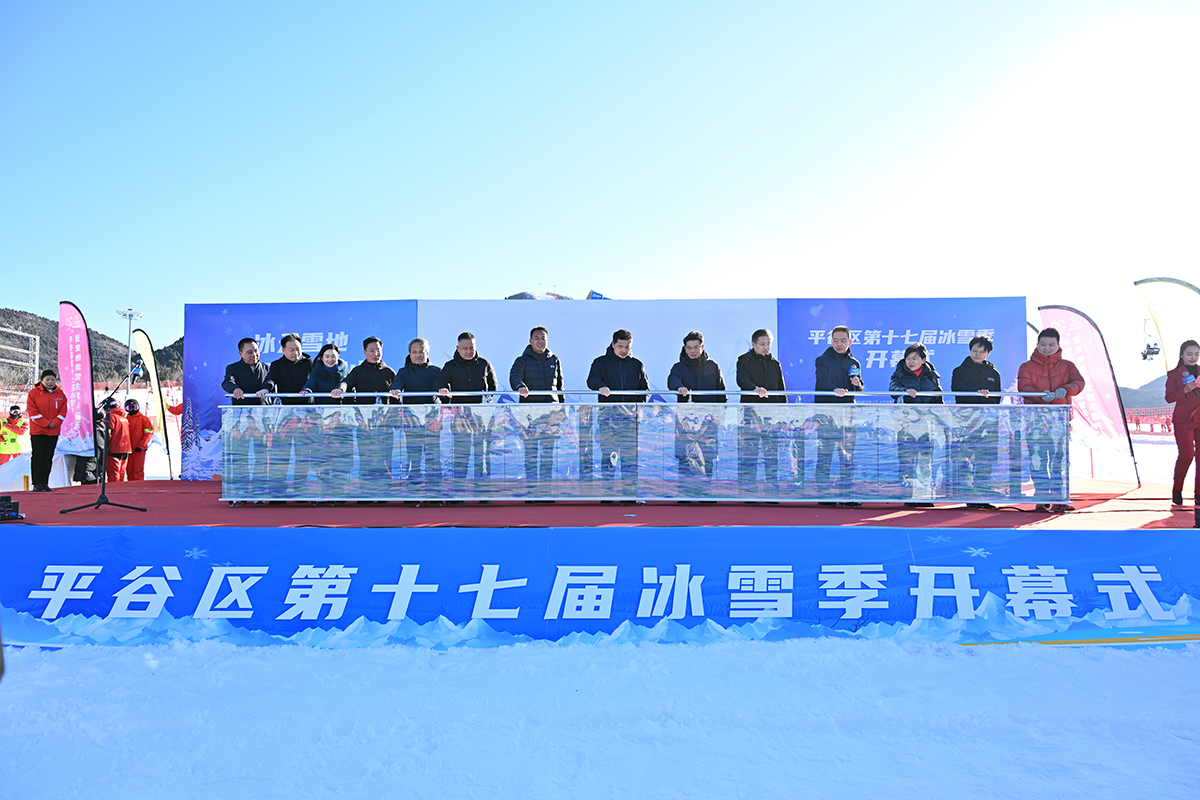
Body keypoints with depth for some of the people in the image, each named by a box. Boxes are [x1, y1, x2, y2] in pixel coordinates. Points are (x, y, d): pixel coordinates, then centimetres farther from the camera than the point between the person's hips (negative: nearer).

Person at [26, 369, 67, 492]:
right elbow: (32, 411, -8)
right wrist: (46, 423, -15)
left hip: (54, 431, 3)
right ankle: (37, 484, -2)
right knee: (37, 457, -4)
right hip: (37, 431, -3)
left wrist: (54, 422, -11)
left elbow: (63, 411, 5)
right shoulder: (33, 393, -2)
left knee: (48, 458, 6)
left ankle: (45, 483, 10)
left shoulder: (60, 394, 8)